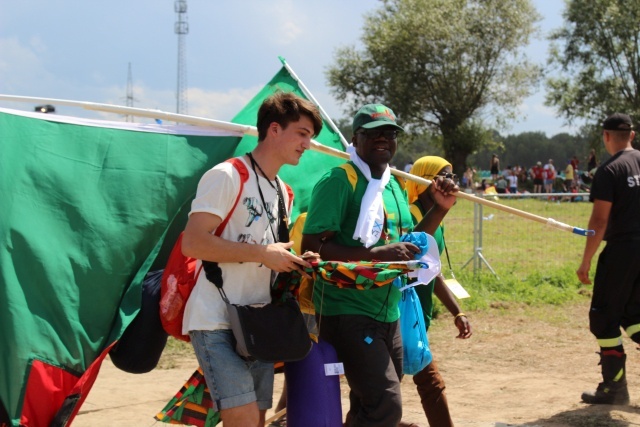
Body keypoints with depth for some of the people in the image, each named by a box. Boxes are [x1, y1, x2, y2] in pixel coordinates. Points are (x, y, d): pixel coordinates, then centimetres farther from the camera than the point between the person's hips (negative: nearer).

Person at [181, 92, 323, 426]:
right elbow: (193, 243, -20)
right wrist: (262, 253, -17)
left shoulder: (283, 192, 16)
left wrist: (294, 262, 3)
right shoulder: (226, 176, -10)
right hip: (217, 323, -8)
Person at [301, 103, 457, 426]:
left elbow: (408, 244, 21)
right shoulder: (338, 181, -13)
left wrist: (440, 208, 8)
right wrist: (376, 254, -28)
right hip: (348, 313, -9)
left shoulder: (394, 186, 13)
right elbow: (311, 247, -21)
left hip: (389, 315, 9)